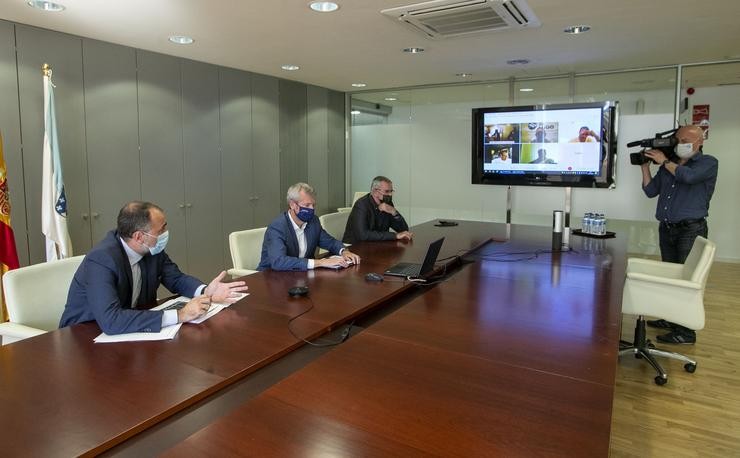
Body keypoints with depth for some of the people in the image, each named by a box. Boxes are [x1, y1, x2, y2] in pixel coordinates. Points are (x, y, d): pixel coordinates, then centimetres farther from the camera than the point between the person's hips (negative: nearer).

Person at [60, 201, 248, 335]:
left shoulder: (152, 248, -9)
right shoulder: (102, 260, -28)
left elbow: (176, 279, 4)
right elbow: (111, 320, -38)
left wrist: (205, 292, -17)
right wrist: (179, 315, -38)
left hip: (128, 329, 6)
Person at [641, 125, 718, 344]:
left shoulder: (708, 163, -2)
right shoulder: (669, 166, 14)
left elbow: (688, 176, -22)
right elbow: (650, 191, 11)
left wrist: (663, 162, -9)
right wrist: (645, 166, 4)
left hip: (691, 230, -6)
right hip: (666, 228, 6)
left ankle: (686, 331, -1)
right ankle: (671, 319, 22)